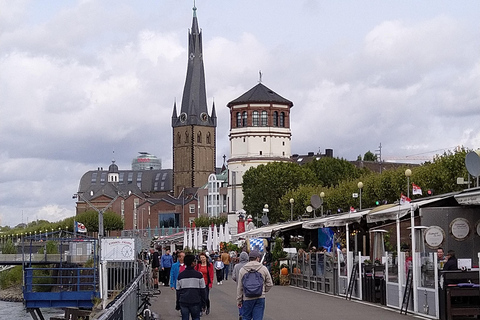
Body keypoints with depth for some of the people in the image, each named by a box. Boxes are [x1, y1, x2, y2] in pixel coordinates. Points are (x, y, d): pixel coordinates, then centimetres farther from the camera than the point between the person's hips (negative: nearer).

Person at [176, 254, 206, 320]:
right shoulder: (198, 275, -4)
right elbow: (202, 290, 0)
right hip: (195, 302, -2)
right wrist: (203, 302, 10)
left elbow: (178, 291, 10)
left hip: (183, 302, 2)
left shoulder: (180, 275, 5)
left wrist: (177, 304, 17)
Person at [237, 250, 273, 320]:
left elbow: (240, 287, 0)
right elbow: (269, 284, 3)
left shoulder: (242, 270, -2)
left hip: (247, 299, 0)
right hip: (260, 298, 0)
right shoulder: (263, 269, -2)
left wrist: (239, 300, 7)